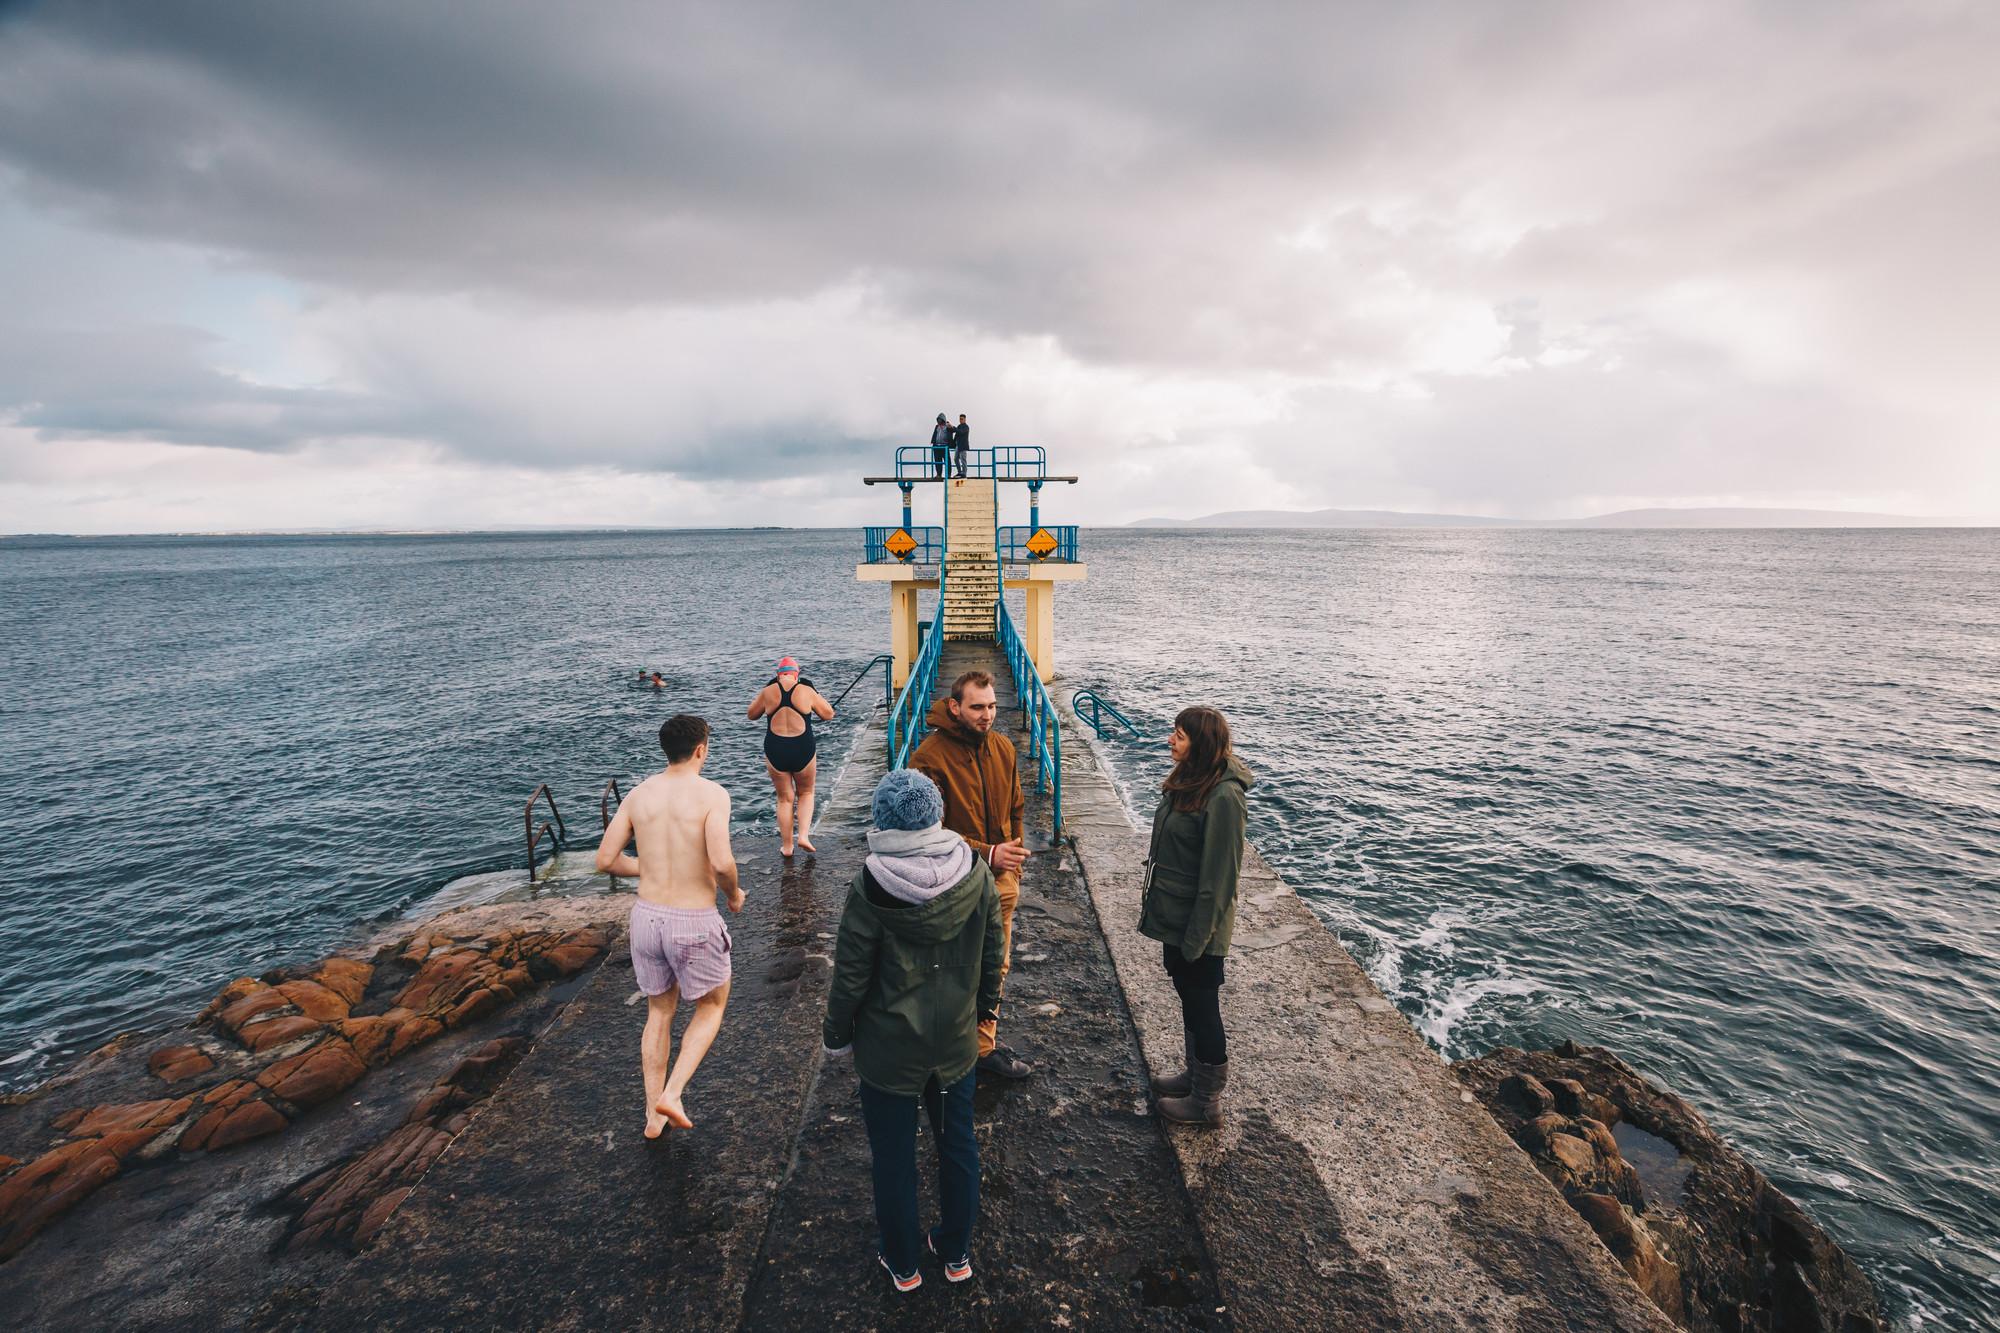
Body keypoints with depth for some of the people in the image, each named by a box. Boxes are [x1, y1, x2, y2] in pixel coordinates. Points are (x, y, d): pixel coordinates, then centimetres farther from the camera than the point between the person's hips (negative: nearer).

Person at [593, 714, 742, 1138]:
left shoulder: (640, 793, 2)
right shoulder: (712, 794, -15)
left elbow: (606, 859, 3)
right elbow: (721, 862, -26)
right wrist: (734, 893, -5)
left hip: (647, 917, 5)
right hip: (694, 924, -5)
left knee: (659, 1013, 25)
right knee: (712, 1006, 22)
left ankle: (653, 1115, 33)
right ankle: (672, 1094, 9)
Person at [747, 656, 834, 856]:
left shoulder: (768, 692, -1)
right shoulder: (806, 691, -4)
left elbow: (752, 714, 16)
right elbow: (828, 714, 8)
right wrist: (817, 696, 20)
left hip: (775, 750, 1)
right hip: (803, 750, -1)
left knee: (784, 799, 15)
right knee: (805, 793, 22)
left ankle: (786, 846, 20)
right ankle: (804, 835, 6)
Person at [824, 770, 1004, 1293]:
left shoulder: (872, 887, -24)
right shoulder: (975, 872, -13)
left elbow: (851, 975, -16)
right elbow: (994, 950, -1)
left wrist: (837, 1034, 1)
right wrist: (984, 1005, 15)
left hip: (889, 1048, -3)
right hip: (956, 1039, 4)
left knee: (893, 1157, 18)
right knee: (958, 1143, 23)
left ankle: (902, 1264, 39)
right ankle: (957, 1253, 42)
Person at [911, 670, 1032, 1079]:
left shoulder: (1003, 747, 1)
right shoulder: (930, 757, -19)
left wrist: (1013, 861, 13)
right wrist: (987, 853, -28)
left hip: (1001, 881, 6)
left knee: (996, 967, 19)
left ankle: (984, 1041, 37)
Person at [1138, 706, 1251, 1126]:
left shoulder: (1223, 797, -26)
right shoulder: (1187, 781, 3)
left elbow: (1219, 876, -23)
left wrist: (1196, 937, -19)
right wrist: (1155, 906, 17)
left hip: (1197, 923, -9)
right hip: (1173, 917, 9)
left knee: (1202, 1006, 8)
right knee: (1189, 999, 23)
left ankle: (1207, 1102, 27)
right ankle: (1196, 1076, 42)